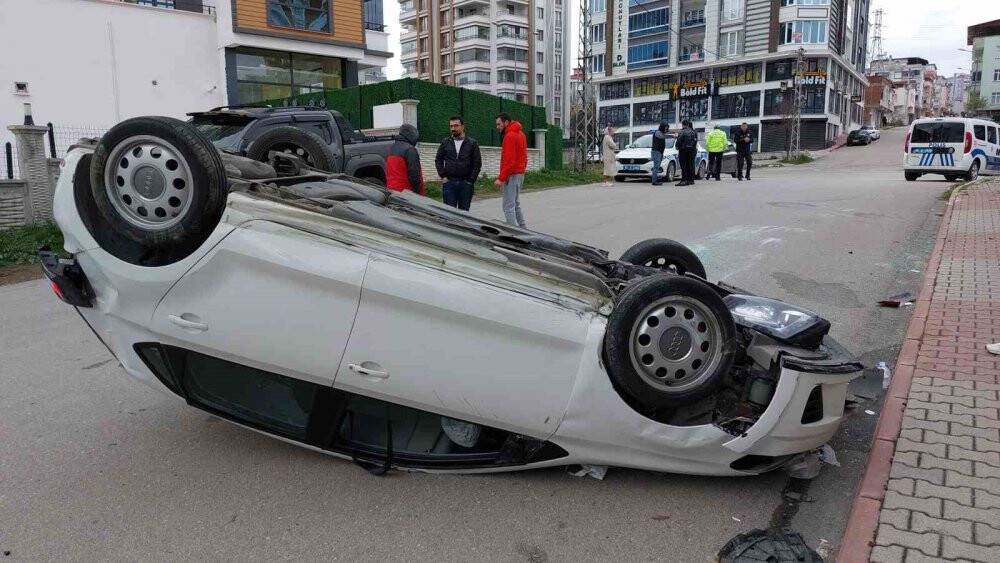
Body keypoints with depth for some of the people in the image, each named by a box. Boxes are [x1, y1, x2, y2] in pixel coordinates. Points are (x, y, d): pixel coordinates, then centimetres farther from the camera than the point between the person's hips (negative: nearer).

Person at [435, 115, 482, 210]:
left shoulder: (472, 143, 4)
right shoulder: (445, 143, 9)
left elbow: (477, 163, 2)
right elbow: (438, 160, 13)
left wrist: (471, 180, -5)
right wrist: (443, 176, 1)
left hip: (466, 183, -1)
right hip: (449, 183, 1)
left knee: (464, 211, 5)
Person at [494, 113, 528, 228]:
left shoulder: (510, 136, -15)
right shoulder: (520, 134, 15)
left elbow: (509, 160, -22)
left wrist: (501, 178, -22)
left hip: (512, 175, -10)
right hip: (520, 173, 10)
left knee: (508, 207, -7)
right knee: (515, 204, 18)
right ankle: (523, 230, 21)